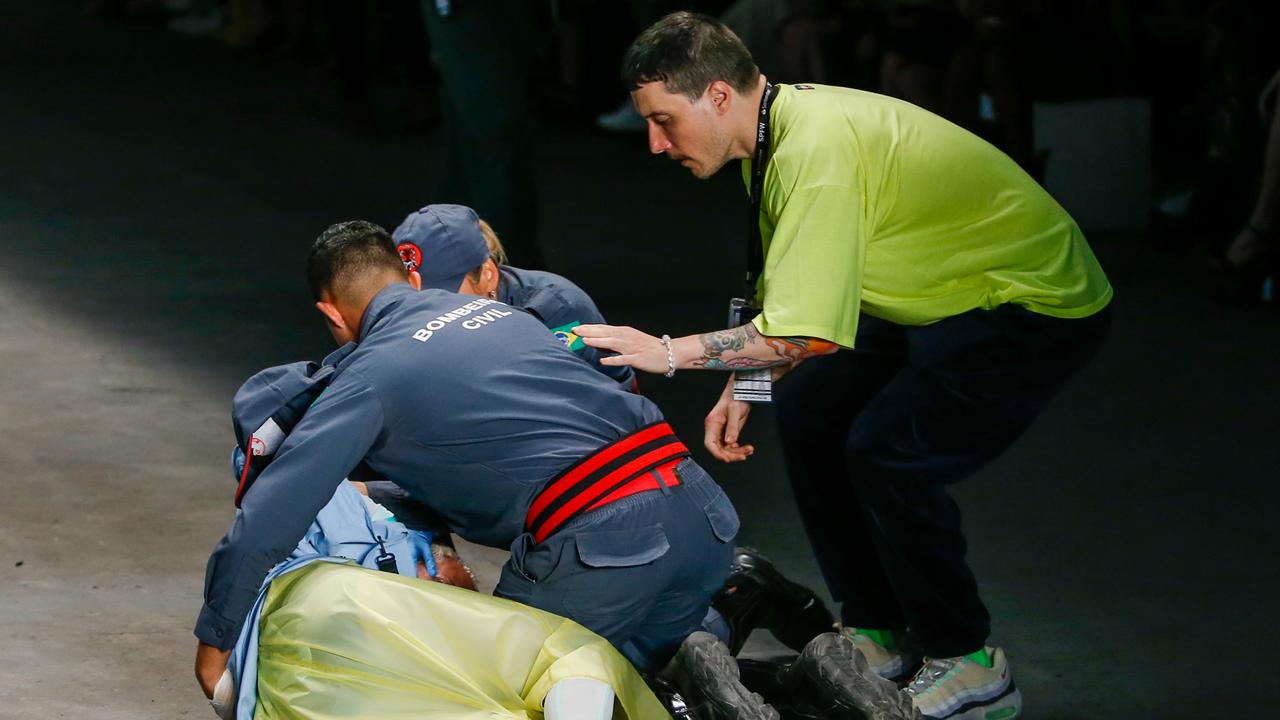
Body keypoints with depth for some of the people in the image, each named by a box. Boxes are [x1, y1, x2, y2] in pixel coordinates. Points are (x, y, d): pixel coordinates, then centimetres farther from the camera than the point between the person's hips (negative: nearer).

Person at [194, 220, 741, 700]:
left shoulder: (371, 371, 6)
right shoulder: (498, 312, 27)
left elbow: (267, 521, 2)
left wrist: (214, 643, 12)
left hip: (599, 541, -7)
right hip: (702, 507, 7)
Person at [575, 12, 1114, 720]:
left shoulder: (819, 151, -31)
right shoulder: (778, 132, 0)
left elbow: (809, 333, -35)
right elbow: (791, 296, 11)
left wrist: (666, 353, -29)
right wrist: (743, 390, -1)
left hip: (1042, 307, -10)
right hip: (945, 296, 10)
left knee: (887, 451, -21)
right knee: (809, 409, 7)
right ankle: (877, 635, 17)